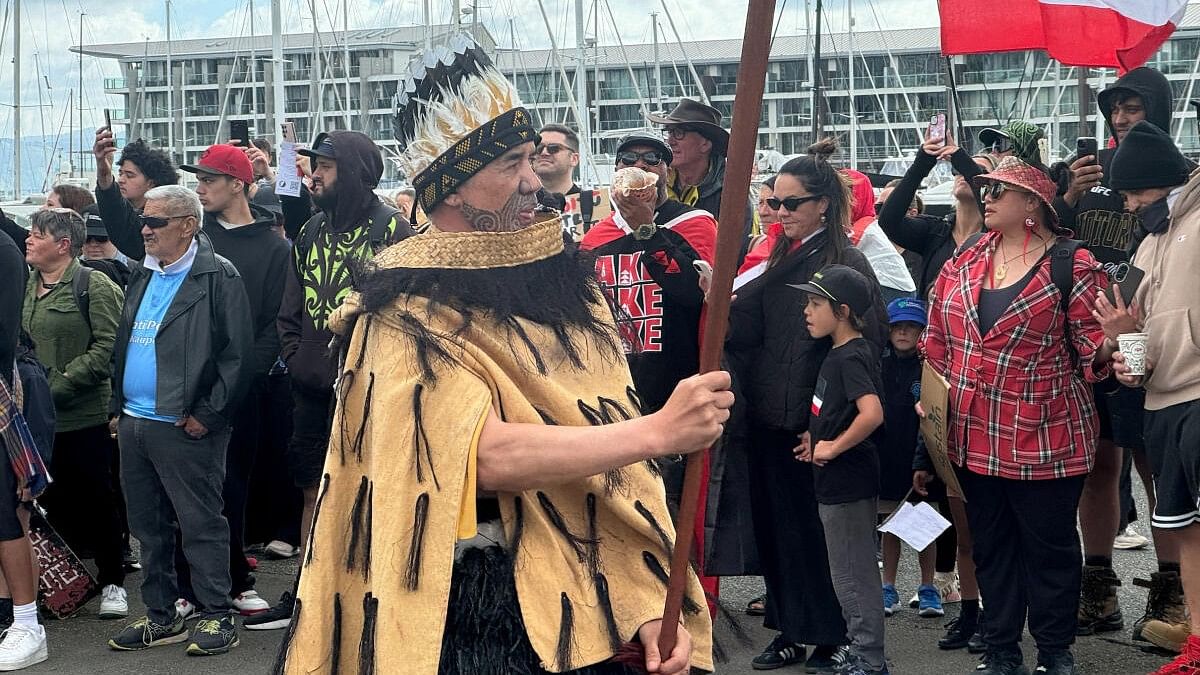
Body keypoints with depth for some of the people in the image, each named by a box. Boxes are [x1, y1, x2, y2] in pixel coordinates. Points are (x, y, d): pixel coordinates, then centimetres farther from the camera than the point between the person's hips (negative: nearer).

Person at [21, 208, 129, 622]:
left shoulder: (93, 286, -8)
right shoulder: (25, 288, 13)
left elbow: (107, 347, -14)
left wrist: (59, 385, -18)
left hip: (85, 415, -6)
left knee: (98, 501, 4)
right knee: (53, 500, 11)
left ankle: (112, 582, 16)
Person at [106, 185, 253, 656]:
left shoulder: (218, 276, -8)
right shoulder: (142, 277, 16)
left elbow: (237, 353, -13)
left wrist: (207, 413, -15)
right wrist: (117, 407, 15)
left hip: (185, 427, -8)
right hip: (133, 423, 8)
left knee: (201, 525, -2)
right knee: (148, 526, 13)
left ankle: (216, 618, 7)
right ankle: (161, 617, 23)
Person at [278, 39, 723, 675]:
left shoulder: (564, 282, 5)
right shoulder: (408, 315, -12)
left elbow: (616, 458, 2)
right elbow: (488, 457, -25)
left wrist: (651, 603, -5)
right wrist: (660, 429, -25)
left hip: (592, 604, 5)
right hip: (479, 613, -5)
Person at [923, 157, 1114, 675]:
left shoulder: (1071, 267, -8)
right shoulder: (966, 261, 7)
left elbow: (1092, 350, -8)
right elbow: (937, 336, 14)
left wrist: (1112, 340, -29)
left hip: (1043, 438, -5)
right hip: (975, 433, 5)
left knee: (1050, 547, 7)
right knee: (991, 546, 14)